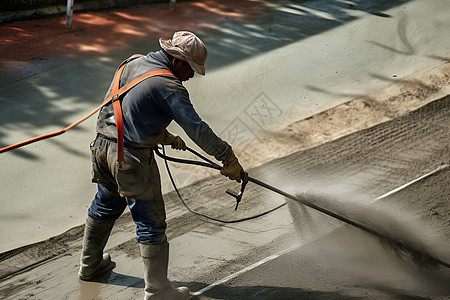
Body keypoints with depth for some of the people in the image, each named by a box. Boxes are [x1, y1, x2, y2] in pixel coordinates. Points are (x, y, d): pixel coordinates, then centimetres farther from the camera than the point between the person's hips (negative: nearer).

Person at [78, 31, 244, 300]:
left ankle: (90, 265, 44)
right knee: (151, 222, 2)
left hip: (103, 146, 9)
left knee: (106, 205, 27)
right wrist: (228, 158, -15)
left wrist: (165, 136, 25)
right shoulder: (169, 85, -16)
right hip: (132, 158, -9)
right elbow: (196, 128, -20)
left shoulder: (133, 63, 10)